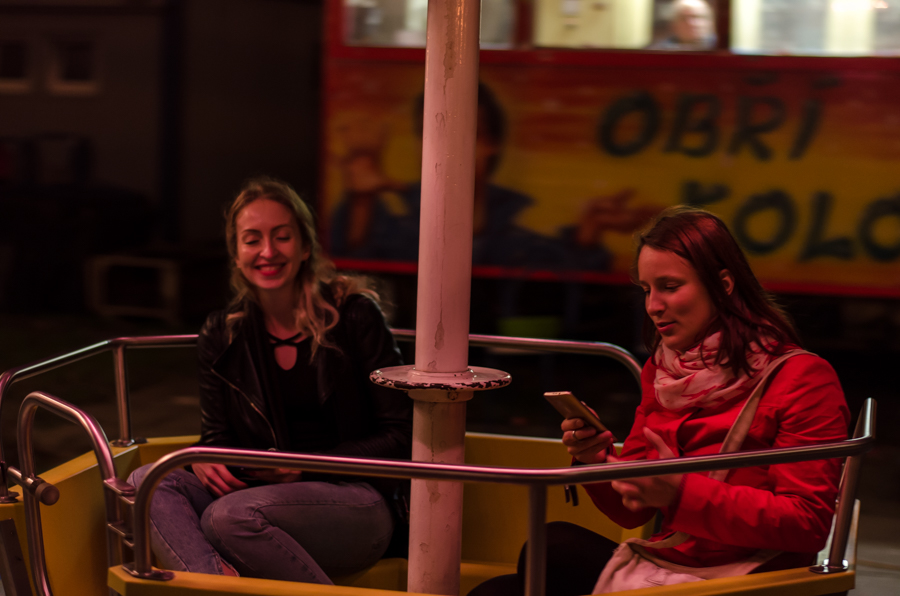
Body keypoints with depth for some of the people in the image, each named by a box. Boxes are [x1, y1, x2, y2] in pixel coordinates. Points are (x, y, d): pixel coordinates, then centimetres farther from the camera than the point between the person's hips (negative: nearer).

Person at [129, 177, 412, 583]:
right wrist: (206, 459, -10)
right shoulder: (222, 336, 9)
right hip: (268, 496, 5)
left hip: (358, 502, -5)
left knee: (231, 516, -32)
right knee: (148, 482, -20)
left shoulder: (353, 316, -3)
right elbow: (217, 435, 15)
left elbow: (399, 436, -3)